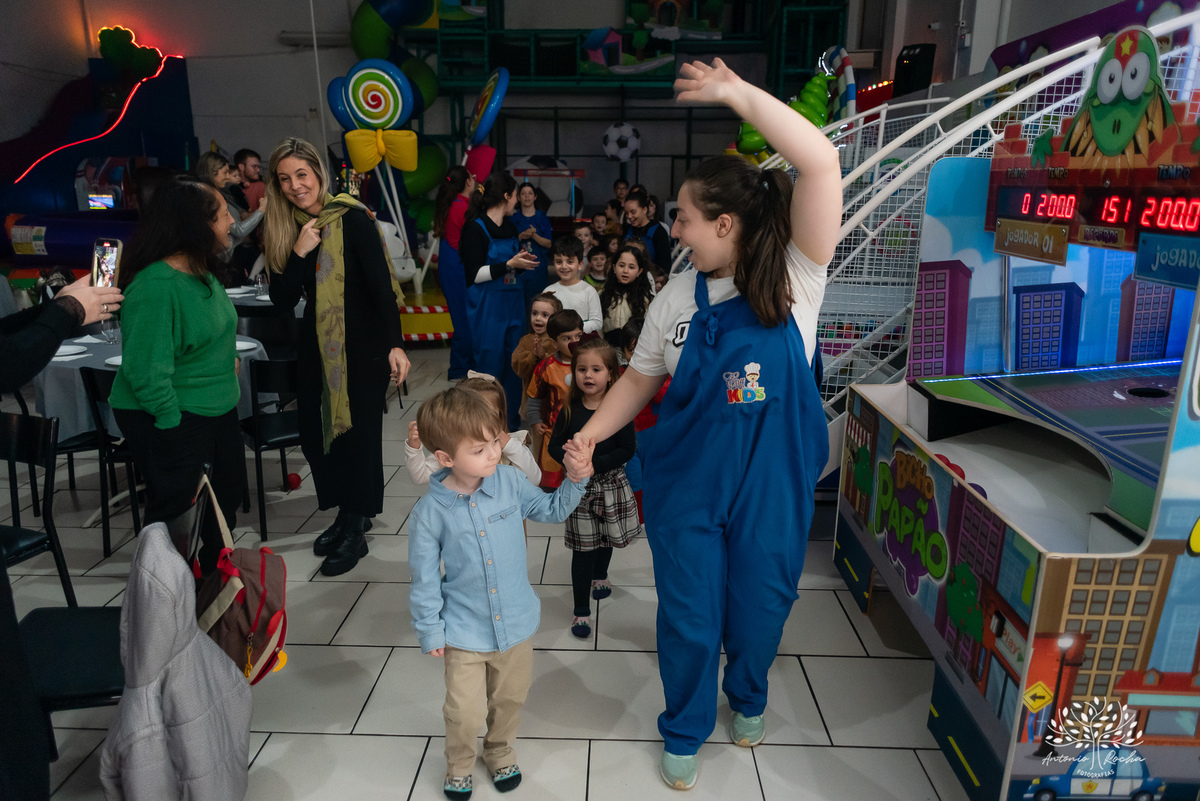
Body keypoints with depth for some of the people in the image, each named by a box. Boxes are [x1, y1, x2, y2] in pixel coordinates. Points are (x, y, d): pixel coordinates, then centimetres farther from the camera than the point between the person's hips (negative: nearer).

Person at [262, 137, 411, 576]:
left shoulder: (352, 219, -10)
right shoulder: (285, 229, 6)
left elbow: (382, 285, -13)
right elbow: (282, 300, 0)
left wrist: (395, 345, -19)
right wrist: (299, 253, -13)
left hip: (362, 345, -5)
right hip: (317, 346, 6)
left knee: (358, 432, 1)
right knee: (317, 433, 9)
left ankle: (355, 531, 15)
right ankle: (345, 514, 29)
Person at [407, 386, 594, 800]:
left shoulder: (510, 481, -12)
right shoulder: (429, 512, -19)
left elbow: (552, 510, 5)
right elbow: (424, 579, -9)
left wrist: (576, 480, -10)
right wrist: (430, 632, -3)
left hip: (516, 623, 3)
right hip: (465, 631, -3)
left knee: (509, 699, 21)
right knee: (465, 713, 7)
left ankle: (500, 751, 52)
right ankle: (459, 766, 41)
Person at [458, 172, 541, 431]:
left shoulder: (510, 227, 14)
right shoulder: (476, 228, -10)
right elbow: (474, 274, -15)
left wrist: (523, 261, 6)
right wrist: (509, 264, -20)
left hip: (513, 303, 7)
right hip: (487, 308, -7)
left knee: (514, 362, 9)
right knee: (490, 364, -2)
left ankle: (511, 419, 21)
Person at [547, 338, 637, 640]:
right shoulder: (570, 410, -5)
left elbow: (628, 449, -15)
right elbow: (555, 445, 0)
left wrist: (595, 464, -22)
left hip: (611, 484, 0)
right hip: (579, 487, 0)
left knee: (606, 539, 21)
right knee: (583, 548, 2)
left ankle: (599, 576, 53)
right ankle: (581, 610, 12)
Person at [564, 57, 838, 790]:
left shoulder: (795, 276, -13)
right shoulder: (678, 297, -3)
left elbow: (822, 163, -26)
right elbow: (642, 377, 7)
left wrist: (738, 92, -24)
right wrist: (592, 434, -3)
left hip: (773, 483, -1)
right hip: (687, 484, 2)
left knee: (761, 607, 19)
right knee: (689, 618, 12)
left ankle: (748, 699, 53)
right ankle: (685, 731, 41)